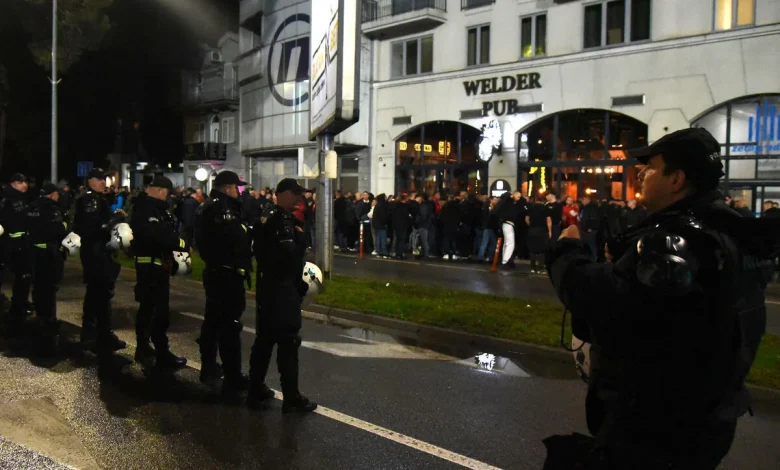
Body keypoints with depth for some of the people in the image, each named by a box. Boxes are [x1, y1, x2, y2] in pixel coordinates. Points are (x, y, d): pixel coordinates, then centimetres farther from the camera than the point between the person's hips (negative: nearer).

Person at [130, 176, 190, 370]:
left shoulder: (155, 207, 14)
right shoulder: (145, 209, -18)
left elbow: (165, 231, 13)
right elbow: (158, 235, -29)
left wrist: (178, 242, -4)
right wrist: (182, 244, -22)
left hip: (157, 263, 11)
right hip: (151, 264, -11)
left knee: (148, 306, 18)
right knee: (160, 310, -9)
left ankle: (143, 348, 30)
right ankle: (162, 355, -5)